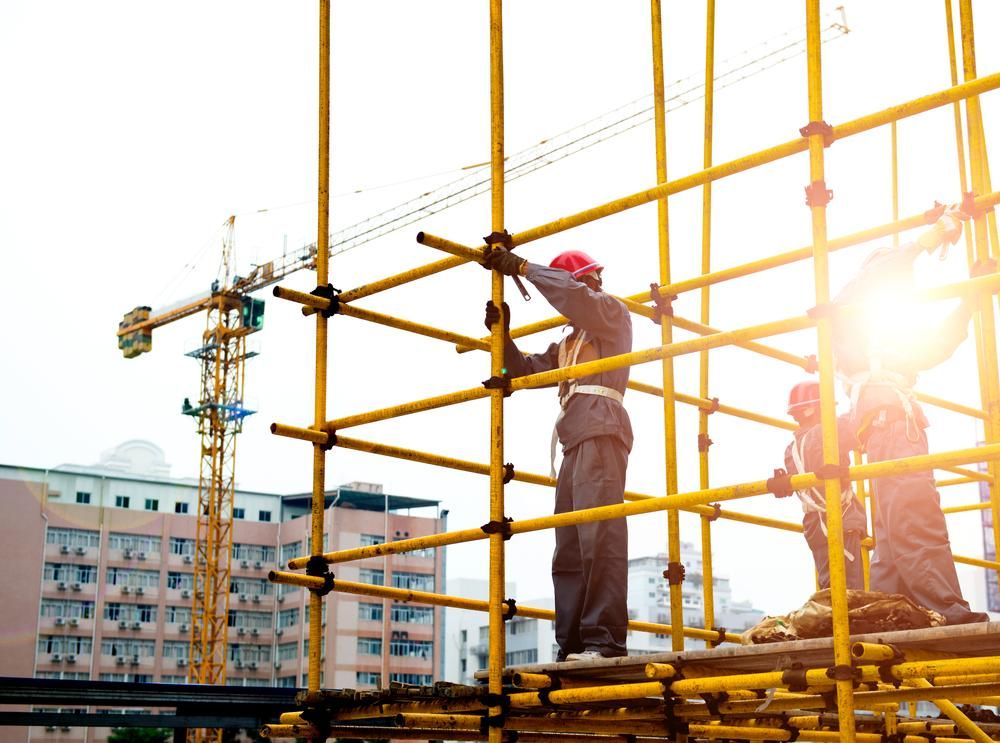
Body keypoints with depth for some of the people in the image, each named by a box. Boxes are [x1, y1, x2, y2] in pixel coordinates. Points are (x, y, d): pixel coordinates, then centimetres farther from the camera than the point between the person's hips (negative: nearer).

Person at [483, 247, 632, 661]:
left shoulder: (612, 314, 10)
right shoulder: (570, 342, 34)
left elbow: (575, 296, -12)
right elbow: (526, 370, 27)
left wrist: (523, 268, -7)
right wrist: (503, 333, 13)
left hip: (600, 429, -9)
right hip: (576, 440, 9)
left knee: (599, 535, -20)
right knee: (570, 548, 2)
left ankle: (605, 642, -28)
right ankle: (573, 646, -1)